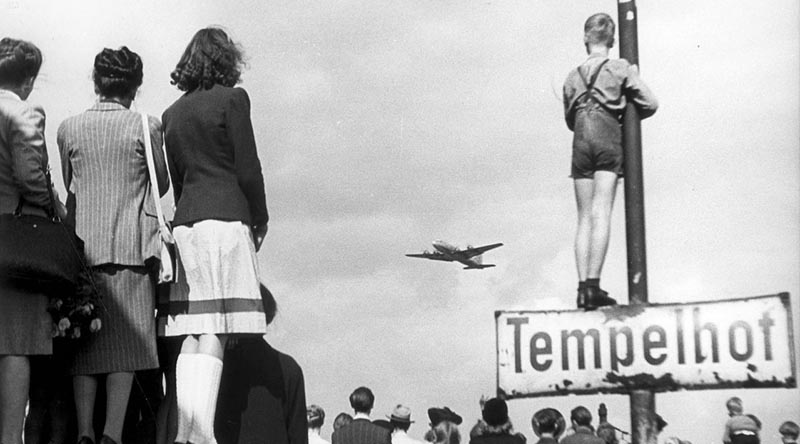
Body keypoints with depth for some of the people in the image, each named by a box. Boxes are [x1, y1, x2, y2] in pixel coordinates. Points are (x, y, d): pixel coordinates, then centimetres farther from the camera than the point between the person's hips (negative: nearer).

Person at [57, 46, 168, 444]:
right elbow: (161, 185, 8)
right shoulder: (145, 126, -1)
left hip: (84, 246, 2)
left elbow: (69, 186, 16)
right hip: (131, 246, -2)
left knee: (84, 341, 5)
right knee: (125, 342, -2)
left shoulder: (69, 128, 6)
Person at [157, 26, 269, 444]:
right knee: (215, 335, -9)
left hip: (185, 222, 6)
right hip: (226, 220, -6)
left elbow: (175, 178, 16)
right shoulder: (232, 99, -1)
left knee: (191, 335, 5)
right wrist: (260, 219, 6)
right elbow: (247, 170, -5)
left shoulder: (172, 113, 16)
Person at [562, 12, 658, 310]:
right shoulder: (620, 68, 6)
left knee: (584, 218, 4)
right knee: (601, 214, -10)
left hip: (581, 140, 3)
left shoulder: (573, 77, 15)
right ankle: (593, 285, -19)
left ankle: (583, 286, -5)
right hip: (607, 137, -3)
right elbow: (649, 105, 3)